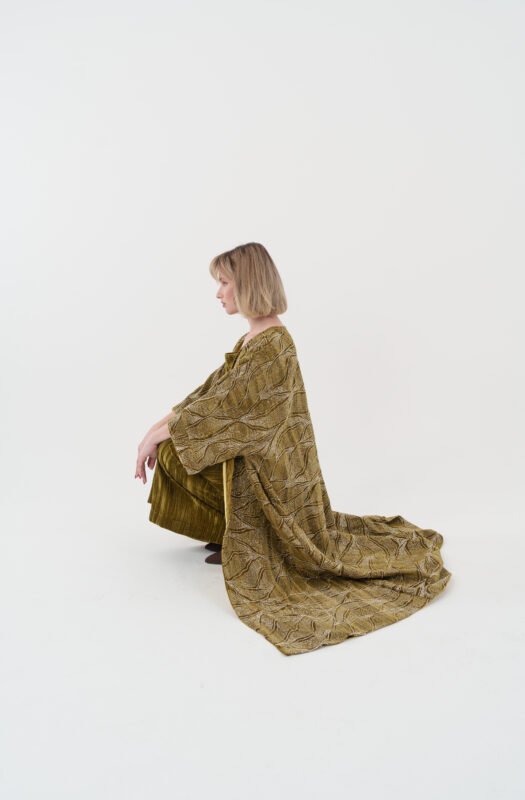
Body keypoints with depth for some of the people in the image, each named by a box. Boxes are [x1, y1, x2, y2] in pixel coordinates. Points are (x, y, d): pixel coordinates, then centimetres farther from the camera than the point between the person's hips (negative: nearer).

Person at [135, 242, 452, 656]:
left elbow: (223, 404, -25)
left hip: (268, 467, -9)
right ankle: (233, 528, 17)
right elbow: (212, 389, 7)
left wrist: (158, 434, -17)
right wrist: (160, 427, 1)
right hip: (255, 455, 9)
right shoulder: (254, 337, 6)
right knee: (170, 452, 10)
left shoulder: (272, 343, -24)